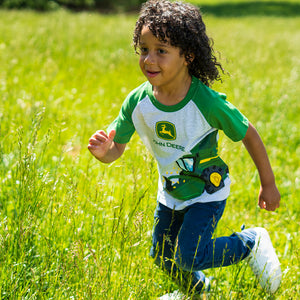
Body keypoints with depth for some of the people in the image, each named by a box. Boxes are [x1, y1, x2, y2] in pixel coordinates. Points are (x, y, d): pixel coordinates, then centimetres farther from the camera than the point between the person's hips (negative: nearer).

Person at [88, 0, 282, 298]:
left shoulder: (208, 103, -31)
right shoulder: (137, 102, -20)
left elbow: (248, 134, -16)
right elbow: (116, 149, -13)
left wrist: (268, 184, -6)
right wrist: (103, 151, -40)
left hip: (207, 191, -5)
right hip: (170, 192, 5)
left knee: (187, 257, -14)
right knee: (161, 256, 17)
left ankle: (251, 243, 12)